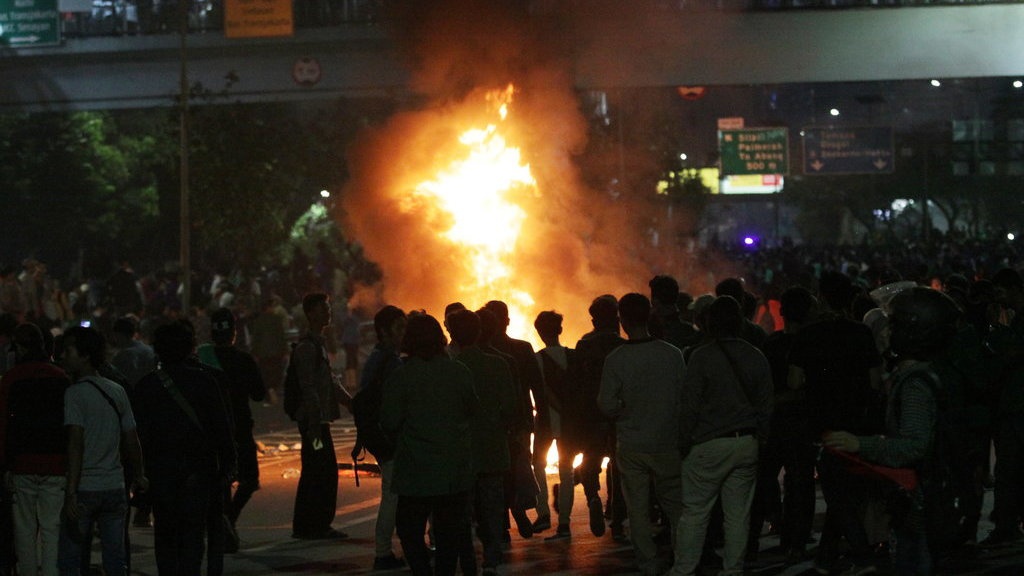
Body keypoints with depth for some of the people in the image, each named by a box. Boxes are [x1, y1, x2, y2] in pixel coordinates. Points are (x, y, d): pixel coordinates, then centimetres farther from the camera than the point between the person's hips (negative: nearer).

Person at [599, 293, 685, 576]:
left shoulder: (615, 359, -12)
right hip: (667, 443, 1)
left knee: (638, 511, 8)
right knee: (675, 506, 12)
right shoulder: (672, 354, -8)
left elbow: (607, 404, -11)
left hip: (631, 445, -1)